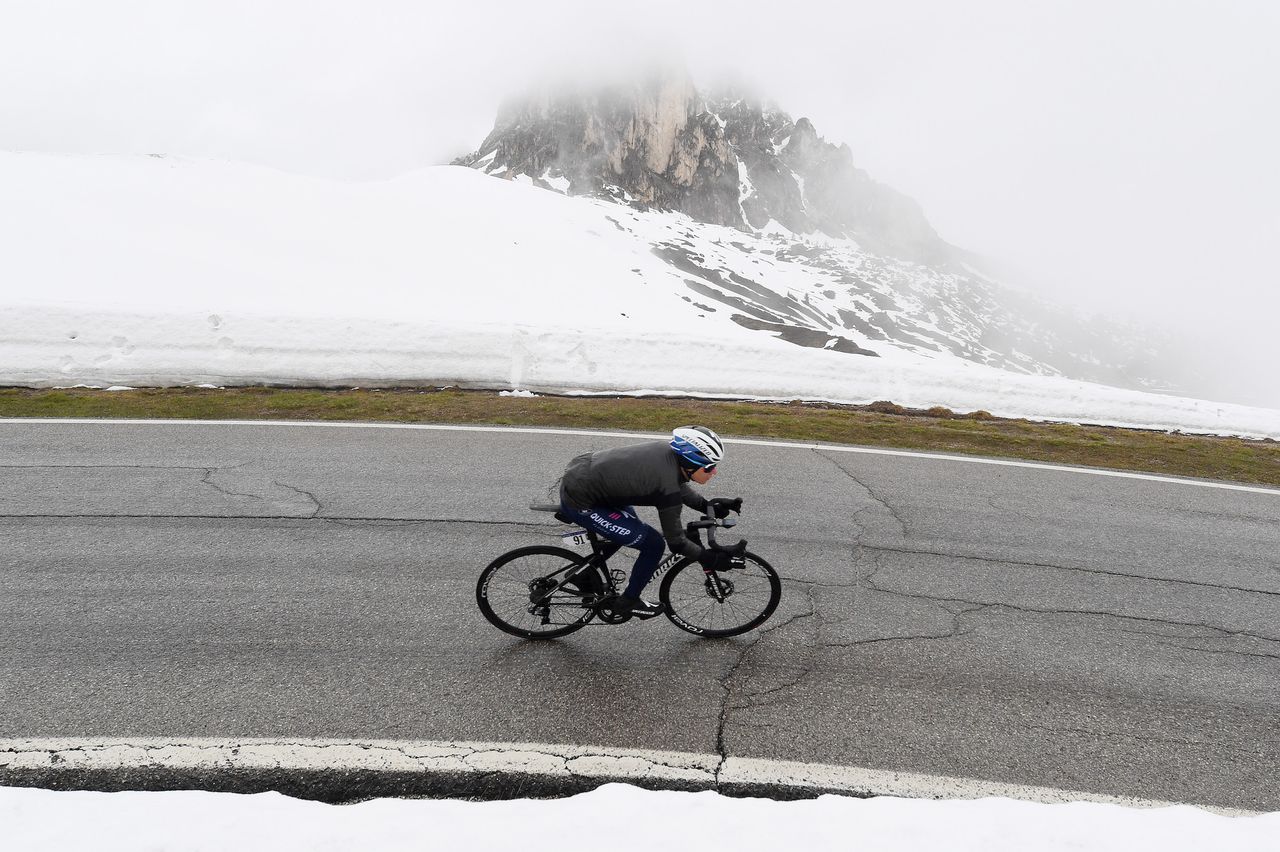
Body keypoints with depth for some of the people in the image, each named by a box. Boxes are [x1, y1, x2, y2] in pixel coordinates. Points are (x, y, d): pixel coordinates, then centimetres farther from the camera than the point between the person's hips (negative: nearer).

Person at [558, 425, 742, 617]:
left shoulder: (669, 451, -3)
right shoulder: (667, 487, -25)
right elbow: (676, 542, -14)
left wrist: (710, 506, 10)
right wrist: (710, 558, -5)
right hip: (578, 503, -9)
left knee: (629, 525, 29)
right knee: (653, 545, -3)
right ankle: (628, 601, 17)